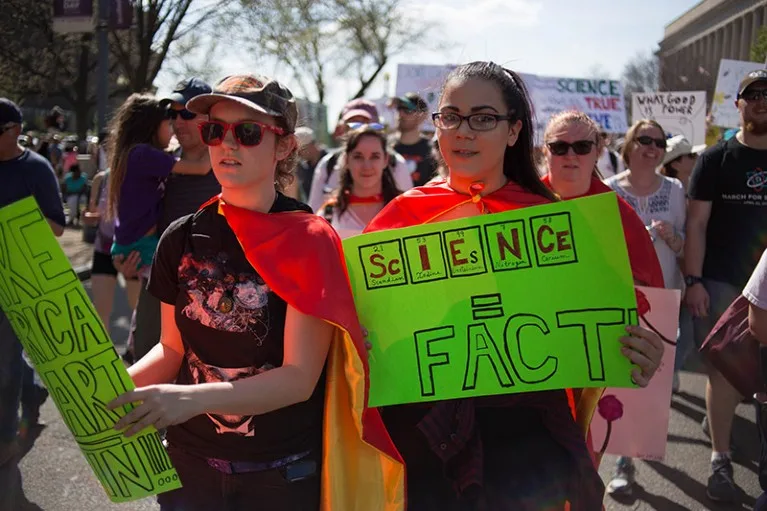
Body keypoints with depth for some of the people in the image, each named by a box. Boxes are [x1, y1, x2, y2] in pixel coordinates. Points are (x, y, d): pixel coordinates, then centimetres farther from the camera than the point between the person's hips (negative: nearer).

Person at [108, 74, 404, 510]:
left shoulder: (310, 240, -14)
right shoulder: (182, 239, -2)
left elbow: (299, 378, -19)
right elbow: (173, 348, 7)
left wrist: (193, 398, -31)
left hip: (284, 475, -3)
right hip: (191, 464, 4)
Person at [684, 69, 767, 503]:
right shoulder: (717, 158, 2)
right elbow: (697, 223, -2)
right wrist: (693, 280, -9)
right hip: (722, 283, -2)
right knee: (724, 371, 1)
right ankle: (721, 461, 10)